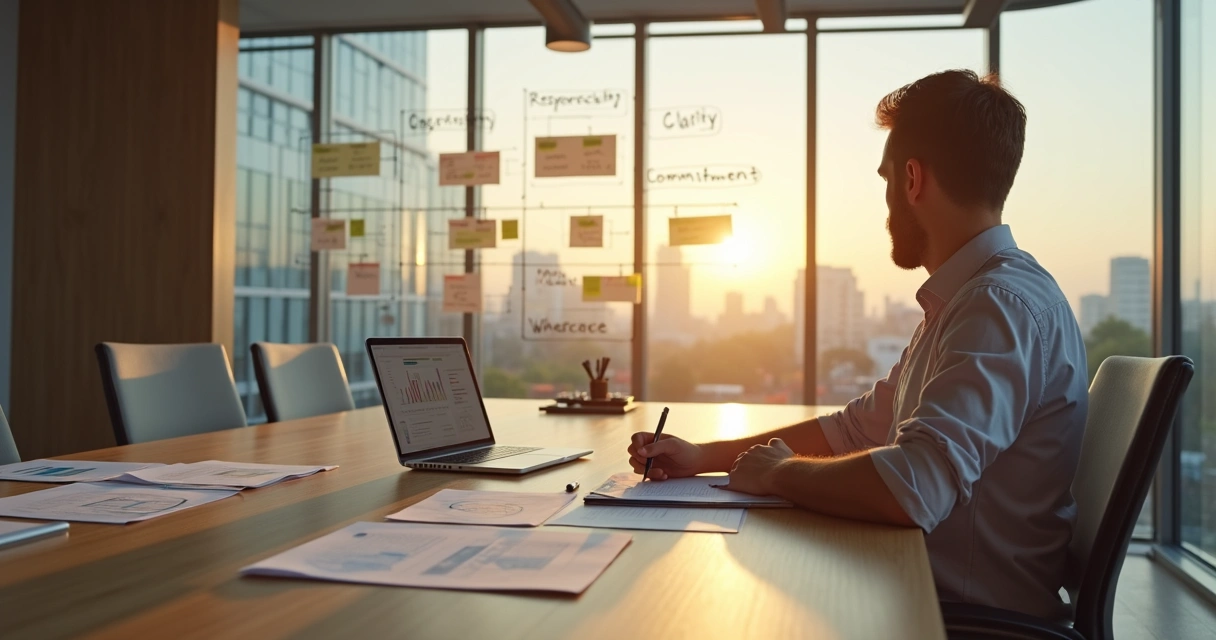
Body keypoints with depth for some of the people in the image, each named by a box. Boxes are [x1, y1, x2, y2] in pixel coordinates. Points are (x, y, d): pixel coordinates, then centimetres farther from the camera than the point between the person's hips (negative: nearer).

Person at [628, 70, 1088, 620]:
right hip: (931, 593, 8)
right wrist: (702, 457, 6)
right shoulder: (962, 299, 13)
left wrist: (779, 473, -14)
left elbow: (913, 488, -33)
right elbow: (856, 430, 16)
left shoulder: (1004, 305, -21)